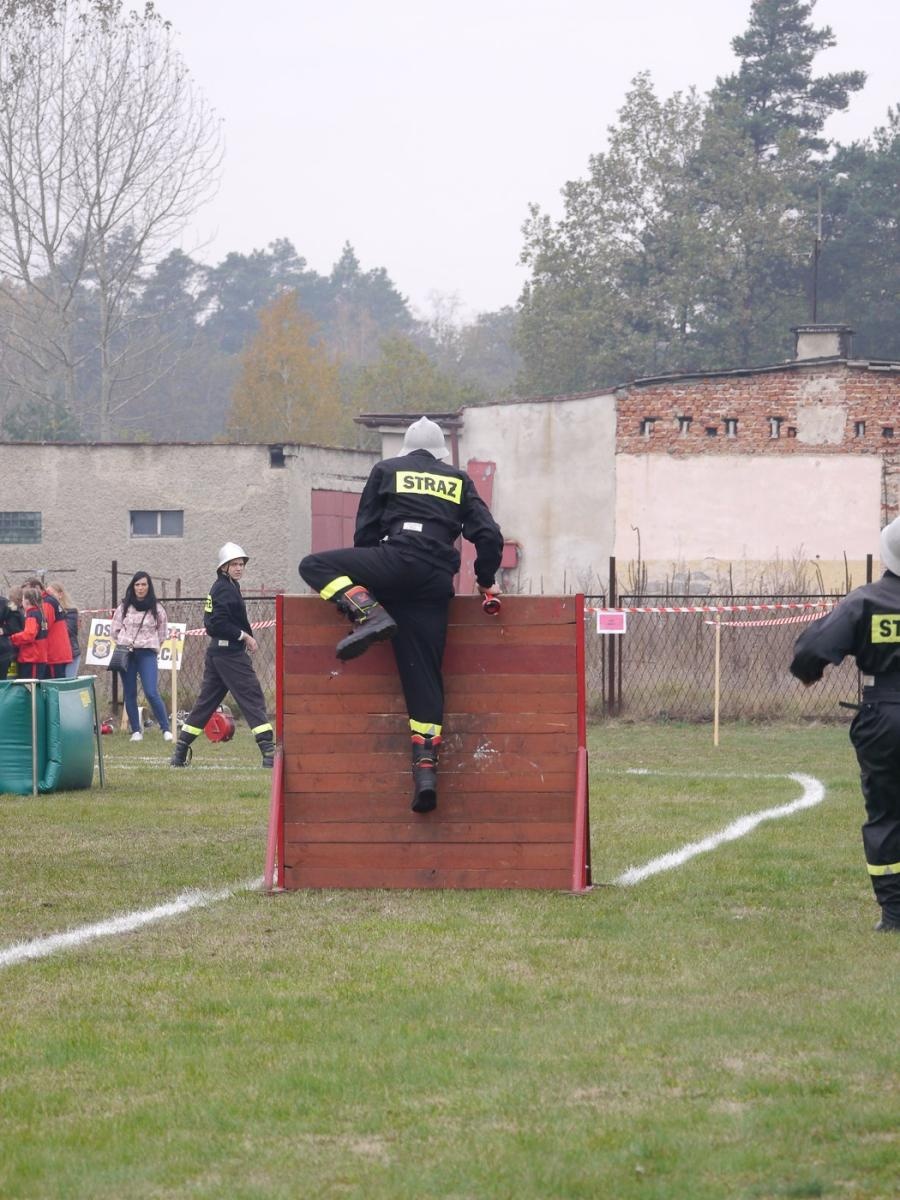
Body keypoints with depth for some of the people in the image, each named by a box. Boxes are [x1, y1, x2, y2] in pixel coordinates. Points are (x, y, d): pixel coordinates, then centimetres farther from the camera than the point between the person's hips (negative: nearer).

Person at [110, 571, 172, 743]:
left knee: (152, 693, -14)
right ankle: (136, 731, 10)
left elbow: (162, 633, 14)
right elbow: (114, 630, 14)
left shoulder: (156, 608, 3)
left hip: (147, 653, -2)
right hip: (126, 653, 2)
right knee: (130, 694, 2)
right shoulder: (124, 607, 6)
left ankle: (166, 729, -8)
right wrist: (124, 643, 5)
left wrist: (151, 644, 9)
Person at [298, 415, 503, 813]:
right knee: (424, 673, 3)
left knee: (314, 566, 10)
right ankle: (426, 768, -8)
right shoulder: (458, 481, 22)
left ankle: (368, 614, -14)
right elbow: (489, 535, 14)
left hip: (397, 560, -3)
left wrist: (365, 578, 28)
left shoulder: (387, 471, 16)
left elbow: (366, 529, 16)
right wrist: (485, 581, 26)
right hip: (437, 582, 3)